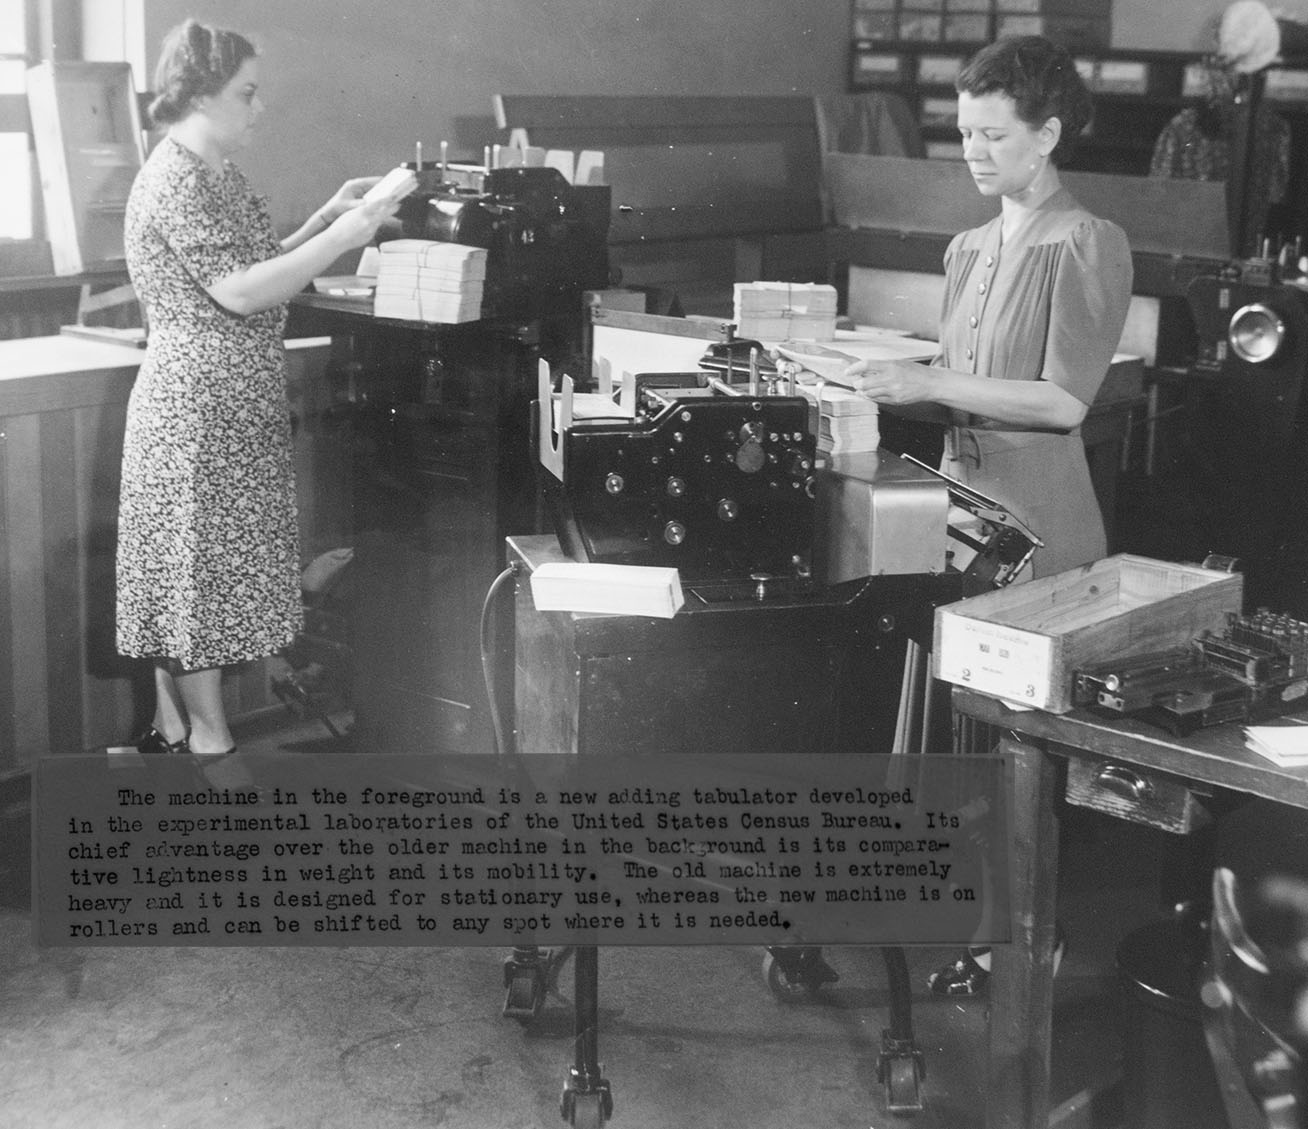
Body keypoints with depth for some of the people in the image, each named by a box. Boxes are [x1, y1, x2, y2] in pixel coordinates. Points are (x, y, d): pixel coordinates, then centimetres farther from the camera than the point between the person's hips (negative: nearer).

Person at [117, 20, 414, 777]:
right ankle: (209, 739, 7)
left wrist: (326, 219, 8)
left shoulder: (218, 177, 15)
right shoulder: (176, 181, -16)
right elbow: (238, 292, -23)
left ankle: (174, 724, 23)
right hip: (198, 404, -10)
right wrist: (343, 237, -21)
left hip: (233, 402, 10)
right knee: (202, 564, -2)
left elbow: (257, 265, 17)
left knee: (189, 568, 14)